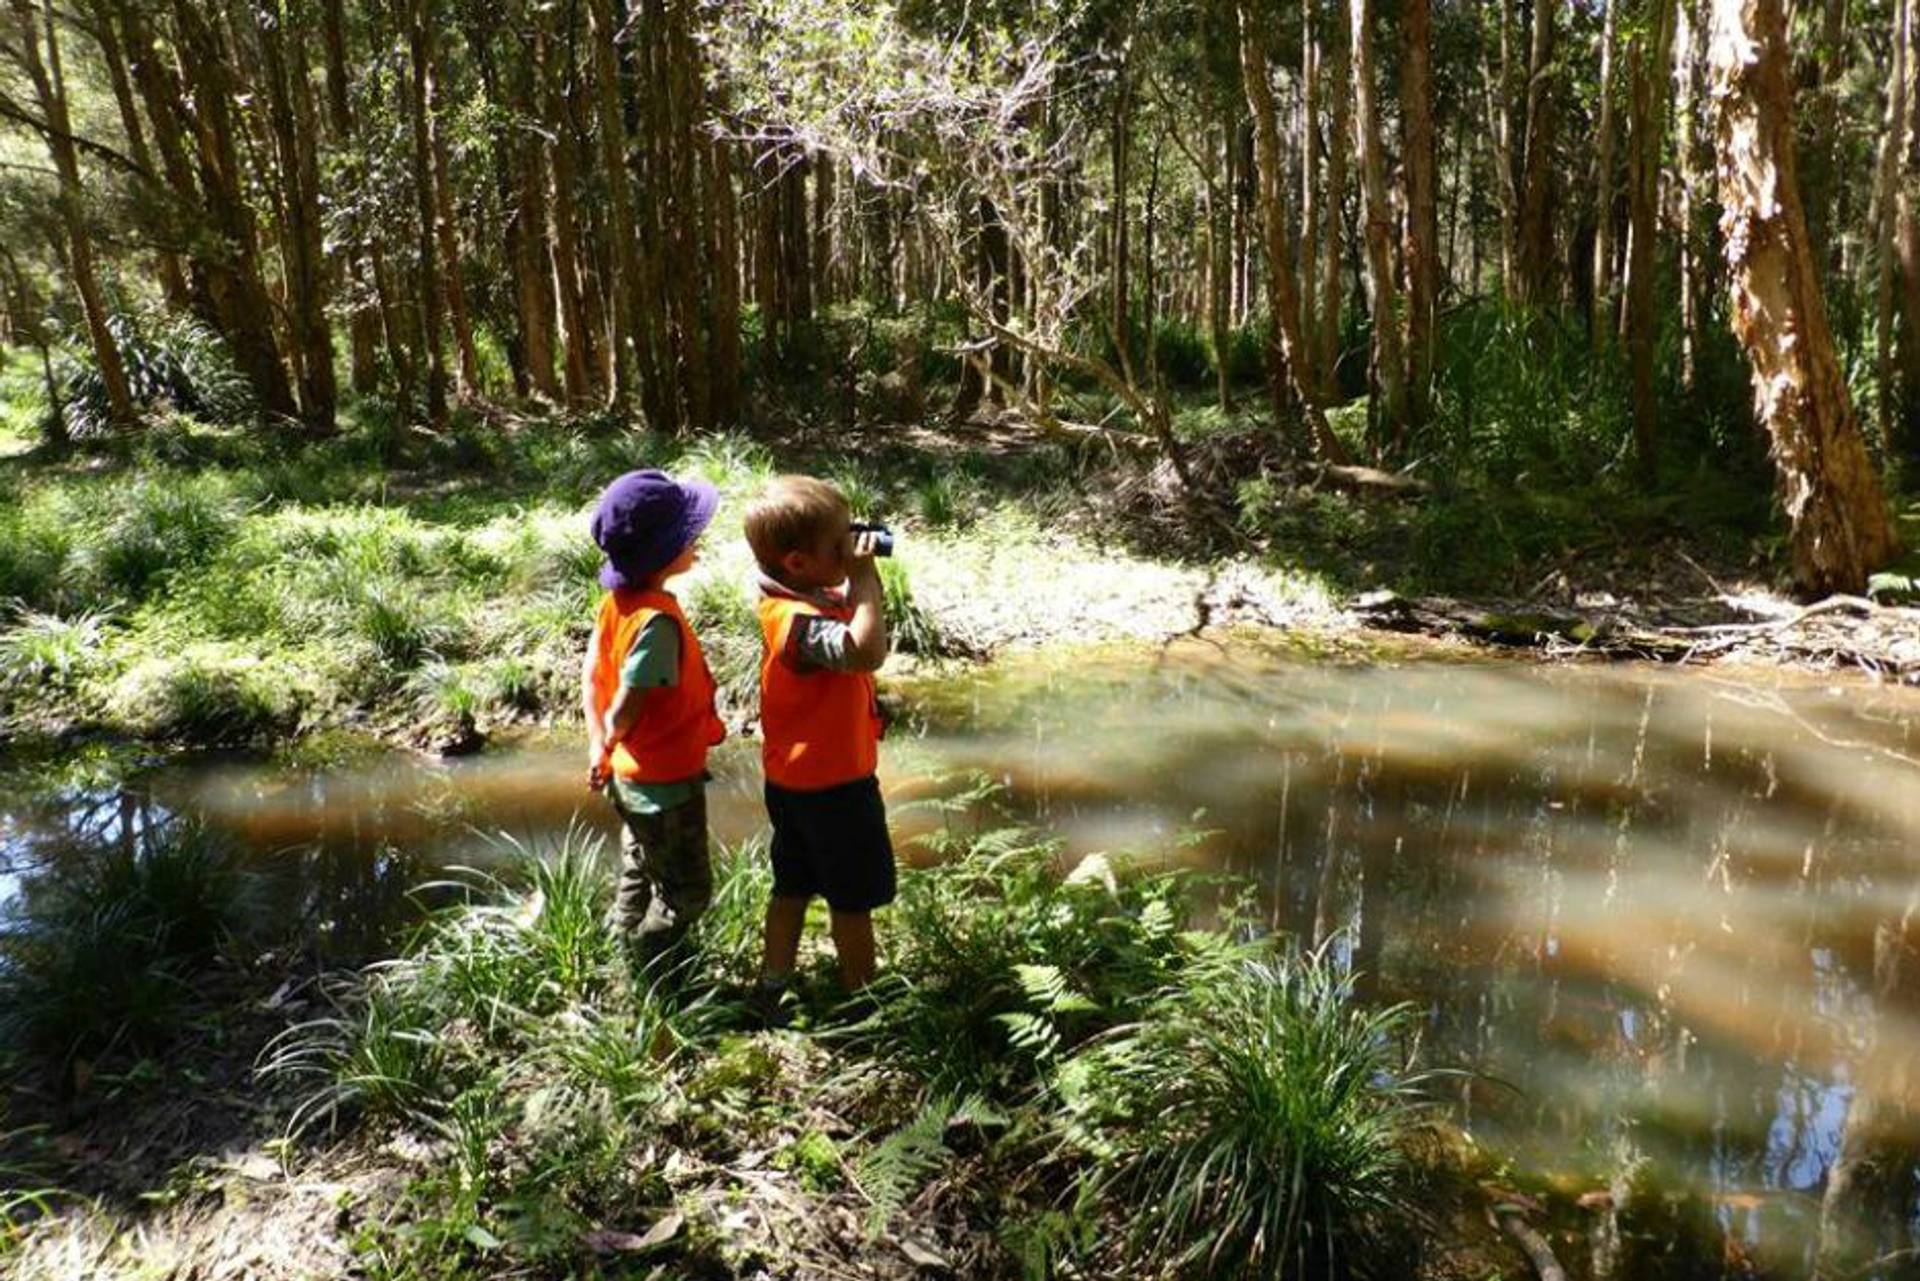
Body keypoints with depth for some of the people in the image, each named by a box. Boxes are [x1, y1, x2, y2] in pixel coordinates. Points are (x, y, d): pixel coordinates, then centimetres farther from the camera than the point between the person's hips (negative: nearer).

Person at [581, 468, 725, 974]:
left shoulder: (617, 601, -4)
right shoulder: (658, 621, -31)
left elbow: (591, 673, 2)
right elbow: (625, 709, -28)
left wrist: (599, 747, 6)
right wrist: (609, 750, -8)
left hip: (632, 777, 9)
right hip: (668, 784, -9)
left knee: (640, 879, 26)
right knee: (687, 893, 10)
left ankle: (633, 967, 44)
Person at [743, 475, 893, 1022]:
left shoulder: (800, 599, -2)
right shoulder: (799, 622, -32)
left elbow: (847, 614, 16)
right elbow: (866, 651, -48)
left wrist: (857, 579, -4)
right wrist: (863, 576, -36)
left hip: (793, 777, 9)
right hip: (832, 782, -9)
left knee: (793, 885, 21)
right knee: (855, 896, 10)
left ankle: (773, 985, 34)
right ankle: (863, 994, 28)